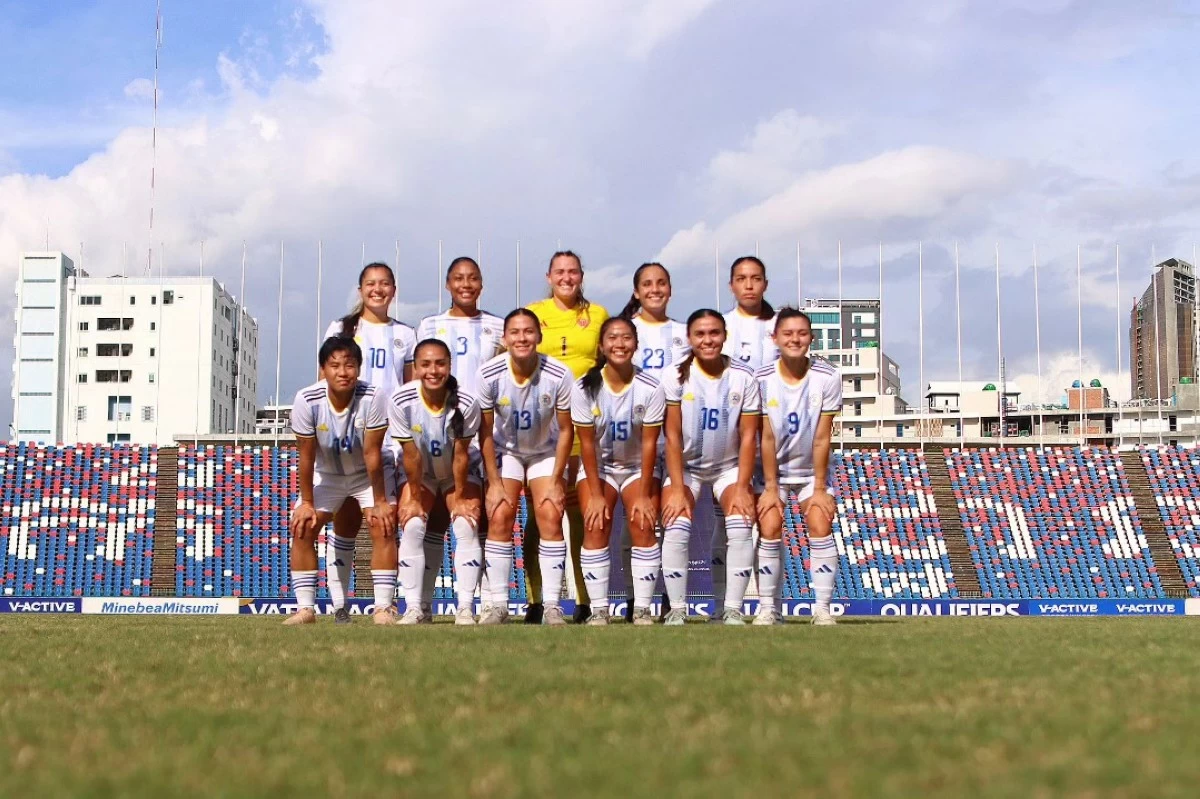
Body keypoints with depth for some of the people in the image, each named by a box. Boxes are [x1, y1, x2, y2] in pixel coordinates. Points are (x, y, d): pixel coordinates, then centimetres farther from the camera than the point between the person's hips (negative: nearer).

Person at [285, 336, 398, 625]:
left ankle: (383, 607, -12)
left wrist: (380, 501, -19)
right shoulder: (307, 400, -27)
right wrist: (307, 503, -11)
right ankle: (305, 608, 0)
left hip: (369, 472, -2)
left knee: (383, 526, -17)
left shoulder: (372, 398, -31)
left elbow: (372, 453, -25)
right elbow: (307, 456, -17)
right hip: (326, 473, 2)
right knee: (301, 529, -8)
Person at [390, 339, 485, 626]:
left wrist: (460, 498, -12)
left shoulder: (466, 404, -30)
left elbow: (461, 455, -21)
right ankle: (413, 608, -8)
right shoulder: (401, 402, -28)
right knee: (411, 526, -16)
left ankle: (465, 608, -12)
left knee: (466, 525, -17)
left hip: (460, 473, -1)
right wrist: (414, 499, -12)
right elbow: (411, 455, -20)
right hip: (420, 474, 1)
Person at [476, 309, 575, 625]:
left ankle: (552, 606, -8)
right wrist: (494, 482, -13)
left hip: (546, 452, 0)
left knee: (551, 517, -14)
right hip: (505, 451, 1)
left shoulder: (559, 375, -24)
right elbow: (486, 432, -11)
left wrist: (556, 481, -13)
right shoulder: (489, 374, -22)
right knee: (499, 518, -13)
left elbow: (565, 430, -13)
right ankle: (497, 605, -5)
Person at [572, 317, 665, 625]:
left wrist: (644, 494, -15)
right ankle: (599, 610, -11)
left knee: (643, 526, -17)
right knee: (595, 527, -16)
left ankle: (642, 610, -11)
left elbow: (649, 444, -14)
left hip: (639, 467, 0)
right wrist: (595, 494, -14)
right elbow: (587, 443, -12)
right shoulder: (585, 388, -14)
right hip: (597, 467, 1)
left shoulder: (651, 389, -17)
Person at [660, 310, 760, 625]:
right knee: (676, 529, -21)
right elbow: (673, 435, -13)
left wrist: (742, 487, -16)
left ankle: (733, 610, -9)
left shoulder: (743, 378, -11)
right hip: (686, 466, 0)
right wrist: (677, 489, -18)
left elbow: (748, 436, -10)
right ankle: (677, 610, -7)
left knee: (741, 526, -20)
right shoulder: (676, 377, -13)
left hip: (730, 465, 1)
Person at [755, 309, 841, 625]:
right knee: (769, 529, -14)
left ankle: (823, 609, -6)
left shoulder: (828, 377, -16)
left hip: (812, 469, 0)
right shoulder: (762, 379, -16)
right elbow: (767, 437, -14)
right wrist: (770, 488, -14)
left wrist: (820, 488, -13)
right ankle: (768, 609, -4)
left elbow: (822, 438, -15)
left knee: (821, 526, -14)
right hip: (773, 469, 0)